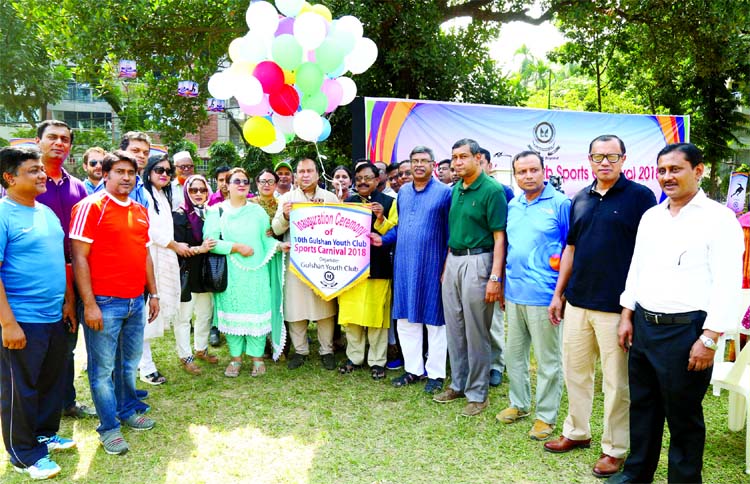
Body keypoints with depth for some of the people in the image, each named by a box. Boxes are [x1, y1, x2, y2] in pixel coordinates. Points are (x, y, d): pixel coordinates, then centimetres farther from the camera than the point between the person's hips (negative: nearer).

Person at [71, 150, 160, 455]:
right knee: (103, 368, 5)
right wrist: (89, 304, -15)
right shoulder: (91, 207, -8)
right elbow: (79, 257, -12)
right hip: (104, 303, -6)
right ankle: (109, 428, 18)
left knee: (130, 363, 17)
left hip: (136, 302, 6)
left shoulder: (140, 211, 12)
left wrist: (153, 294, 16)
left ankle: (128, 411, 34)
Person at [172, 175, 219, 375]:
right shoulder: (179, 216, -9)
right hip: (186, 273, -6)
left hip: (205, 273, 6)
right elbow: (178, 247, -16)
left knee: (206, 313, 15)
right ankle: (185, 356, 14)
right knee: (183, 316, 2)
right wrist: (199, 249, -23)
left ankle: (201, 349, 33)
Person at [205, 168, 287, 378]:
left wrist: (279, 245, -10)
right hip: (230, 273, -1)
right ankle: (235, 357, 16)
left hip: (256, 271, 1)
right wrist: (236, 247, -13)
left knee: (256, 312, 1)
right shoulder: (217, 211, 3)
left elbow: (266, 238, 9)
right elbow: (210, 241, -7)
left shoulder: (257, 211, 10)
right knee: (232, 311, 4)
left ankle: (257, 357, 12)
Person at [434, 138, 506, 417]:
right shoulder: (455, 190, 12)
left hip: (477, 262, -7)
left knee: (476, 332, 1)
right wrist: (446, 265, 15)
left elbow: (500, 238, -13)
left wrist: (495, 278, -18)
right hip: (453, 261, 7)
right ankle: (458, 384, 28)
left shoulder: (492, 190, -10)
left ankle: (478, 393, 15)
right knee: (454, 328, 14)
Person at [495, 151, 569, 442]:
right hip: (514, 294, 7)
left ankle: (545, 416, 19)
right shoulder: (513, 206, 11)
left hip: (543, 295, -6)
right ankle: (519, 404, 34)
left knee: (547, 360, 5)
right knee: (514, 353, 17)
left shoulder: (559, 203, -8)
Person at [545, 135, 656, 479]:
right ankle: (576, 432, 34)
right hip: (577, 302, 6)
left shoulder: (640, 196, -5)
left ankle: (614, 449, 22)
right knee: (574, 372, 16)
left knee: (616, 382, 6)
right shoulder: (580, 199, 11)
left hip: (616, 307, -5)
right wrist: (558, 293, 15)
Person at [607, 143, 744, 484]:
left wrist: (709, 339, -16)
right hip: (642, 326, 6)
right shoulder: (650, 216, 11)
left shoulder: (718, 218, -9)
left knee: (683, 416, 9)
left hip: (685, 330, -6)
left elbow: (727, 284, -13)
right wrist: (627, 315, 12)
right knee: (642, 406, 18)